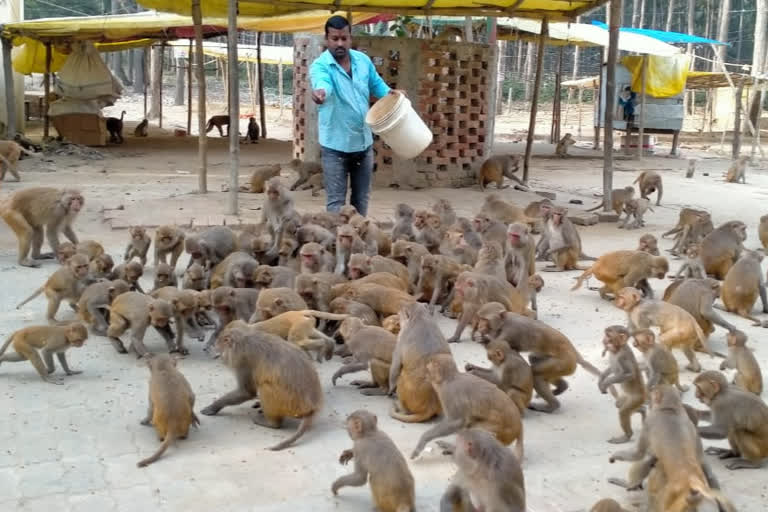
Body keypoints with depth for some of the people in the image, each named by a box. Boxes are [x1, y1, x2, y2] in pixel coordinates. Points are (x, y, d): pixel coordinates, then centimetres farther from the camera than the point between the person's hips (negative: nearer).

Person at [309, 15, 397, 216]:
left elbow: (376, 84, 19)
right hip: (335, 145, -5)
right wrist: (320, 91, -62)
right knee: (336, 201, 0)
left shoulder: (363, 60, 3)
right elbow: (322, 82, -37)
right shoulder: (320, 66, -14)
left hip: (363, 141, 5)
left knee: (361, 198, 16)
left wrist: (390, 93, -3)